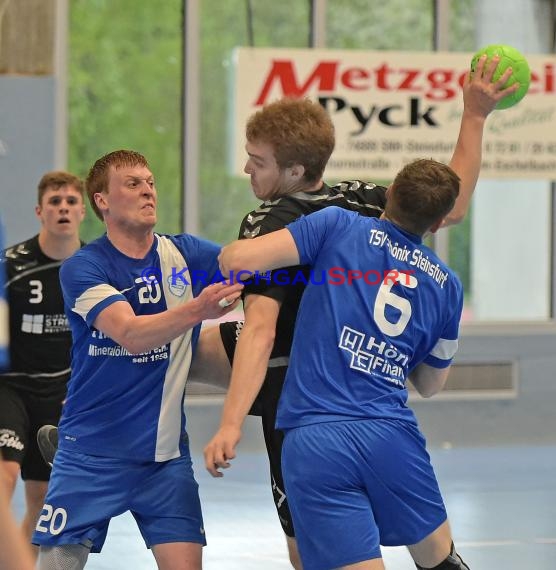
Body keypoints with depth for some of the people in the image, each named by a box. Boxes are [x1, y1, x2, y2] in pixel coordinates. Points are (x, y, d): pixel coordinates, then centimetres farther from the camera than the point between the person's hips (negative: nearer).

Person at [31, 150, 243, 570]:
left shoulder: (186, 254, 2)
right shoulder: (83, 268, -8)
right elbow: (130, 334, -24)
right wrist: (196, 309, -39)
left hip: (165, 453, 2)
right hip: (92, 452, -2)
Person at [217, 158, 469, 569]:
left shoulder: (338, 226, 2)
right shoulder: (447, 286, 13)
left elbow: (238, 260, -7)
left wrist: (230, 254, 17)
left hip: (312, 444, -2)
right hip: (393, 435, 3)